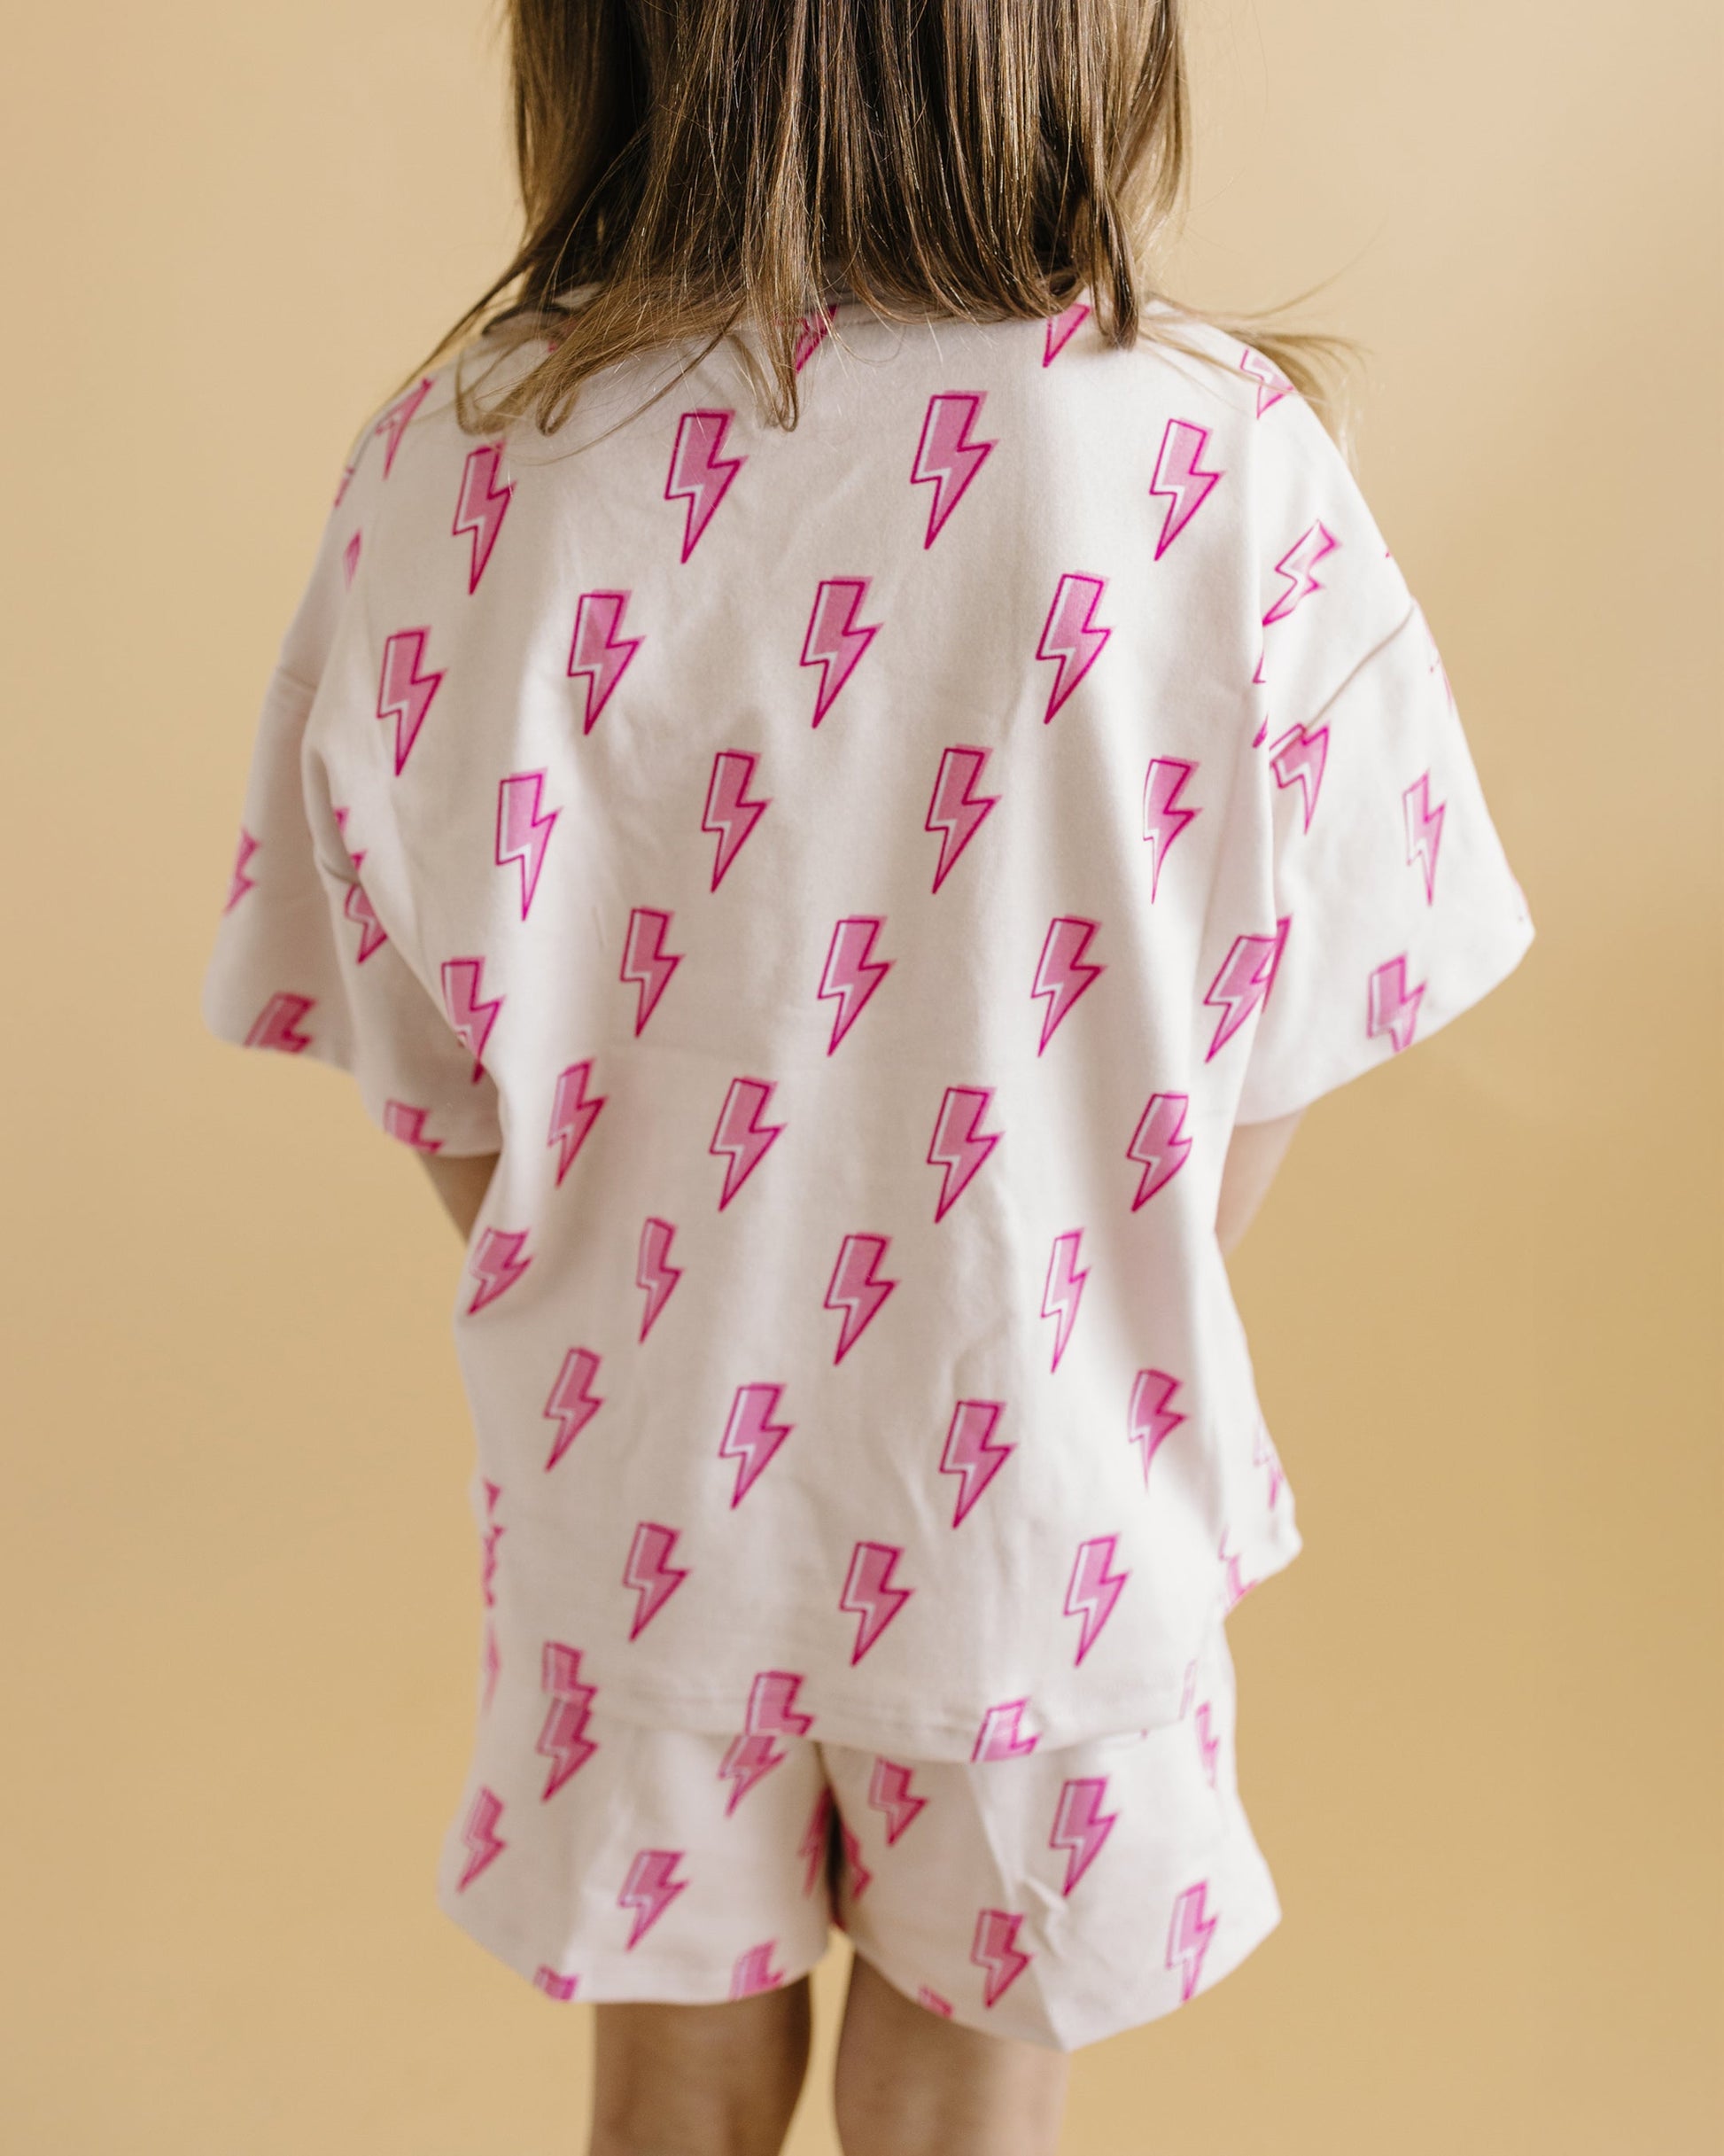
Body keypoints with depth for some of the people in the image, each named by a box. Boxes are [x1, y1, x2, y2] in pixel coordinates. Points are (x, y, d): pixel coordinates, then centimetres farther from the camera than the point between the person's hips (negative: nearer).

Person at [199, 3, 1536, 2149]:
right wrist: (1089, 1356, 8)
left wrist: (609, 1320, 11)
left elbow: (436, 1089, -7)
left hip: (636, 1472, 1)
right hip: (1039, 1492, 0)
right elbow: (1261, 1076, -9)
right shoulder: (1223, 465, -19)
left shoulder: (453, 468, -16)